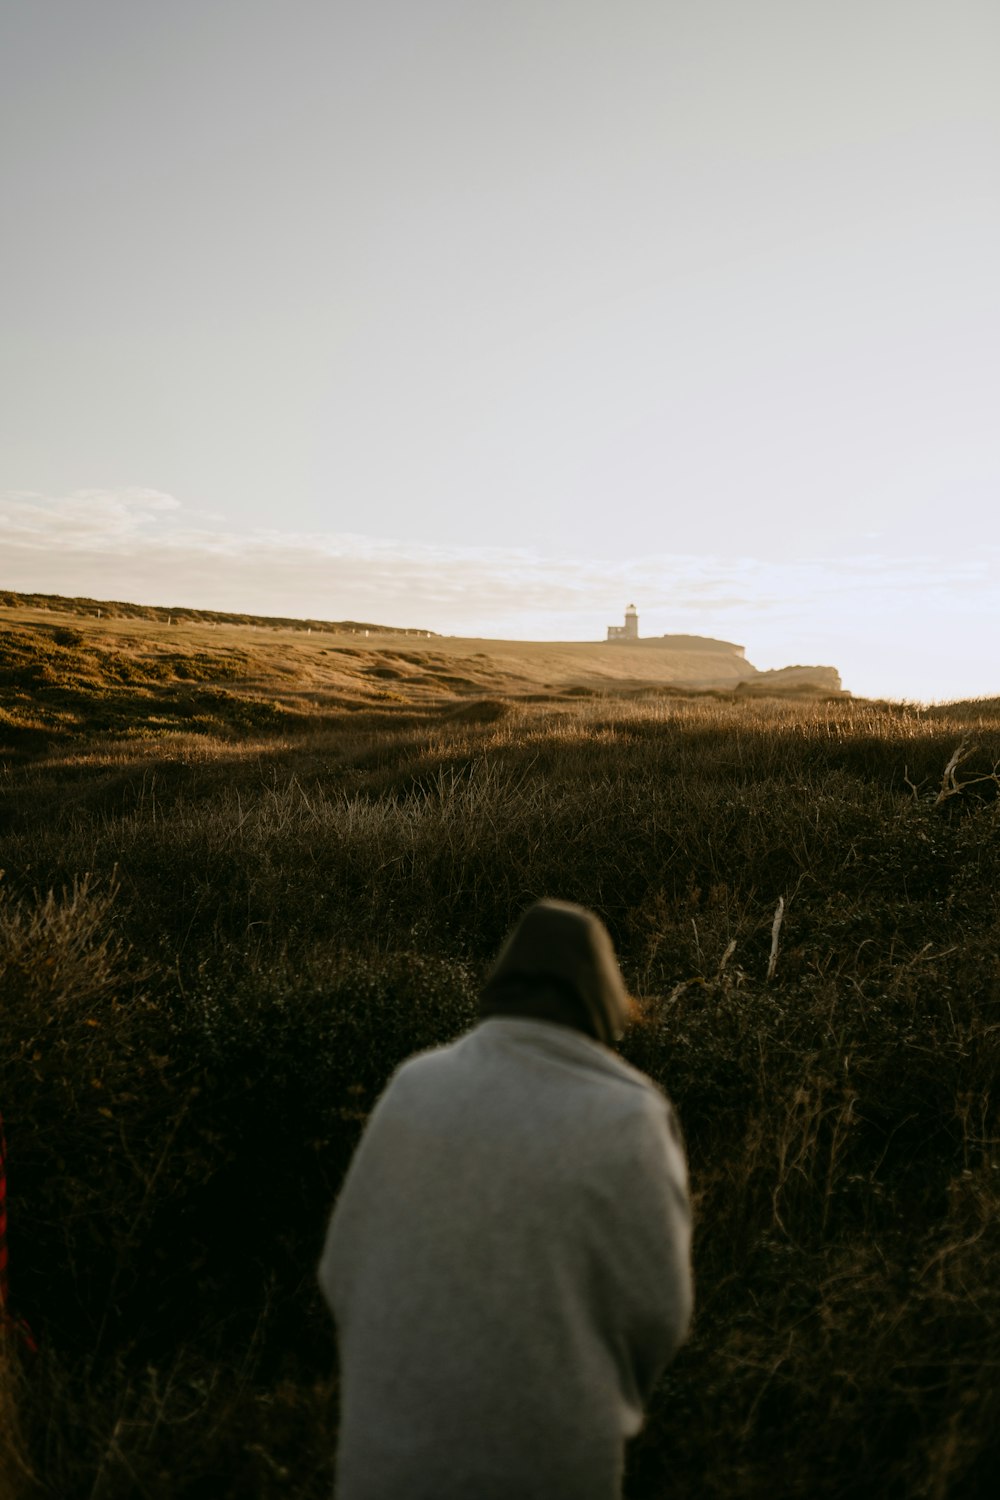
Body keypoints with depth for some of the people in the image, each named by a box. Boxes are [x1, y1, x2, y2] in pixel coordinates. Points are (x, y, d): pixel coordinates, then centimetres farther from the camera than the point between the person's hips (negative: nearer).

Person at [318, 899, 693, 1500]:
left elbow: (347, 1272, -1)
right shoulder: (626, 1120, -16)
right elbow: (654, 1310, -10)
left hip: (399, 1436, 3)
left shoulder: (414, 1088, -7)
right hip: (544, 1452, -2)